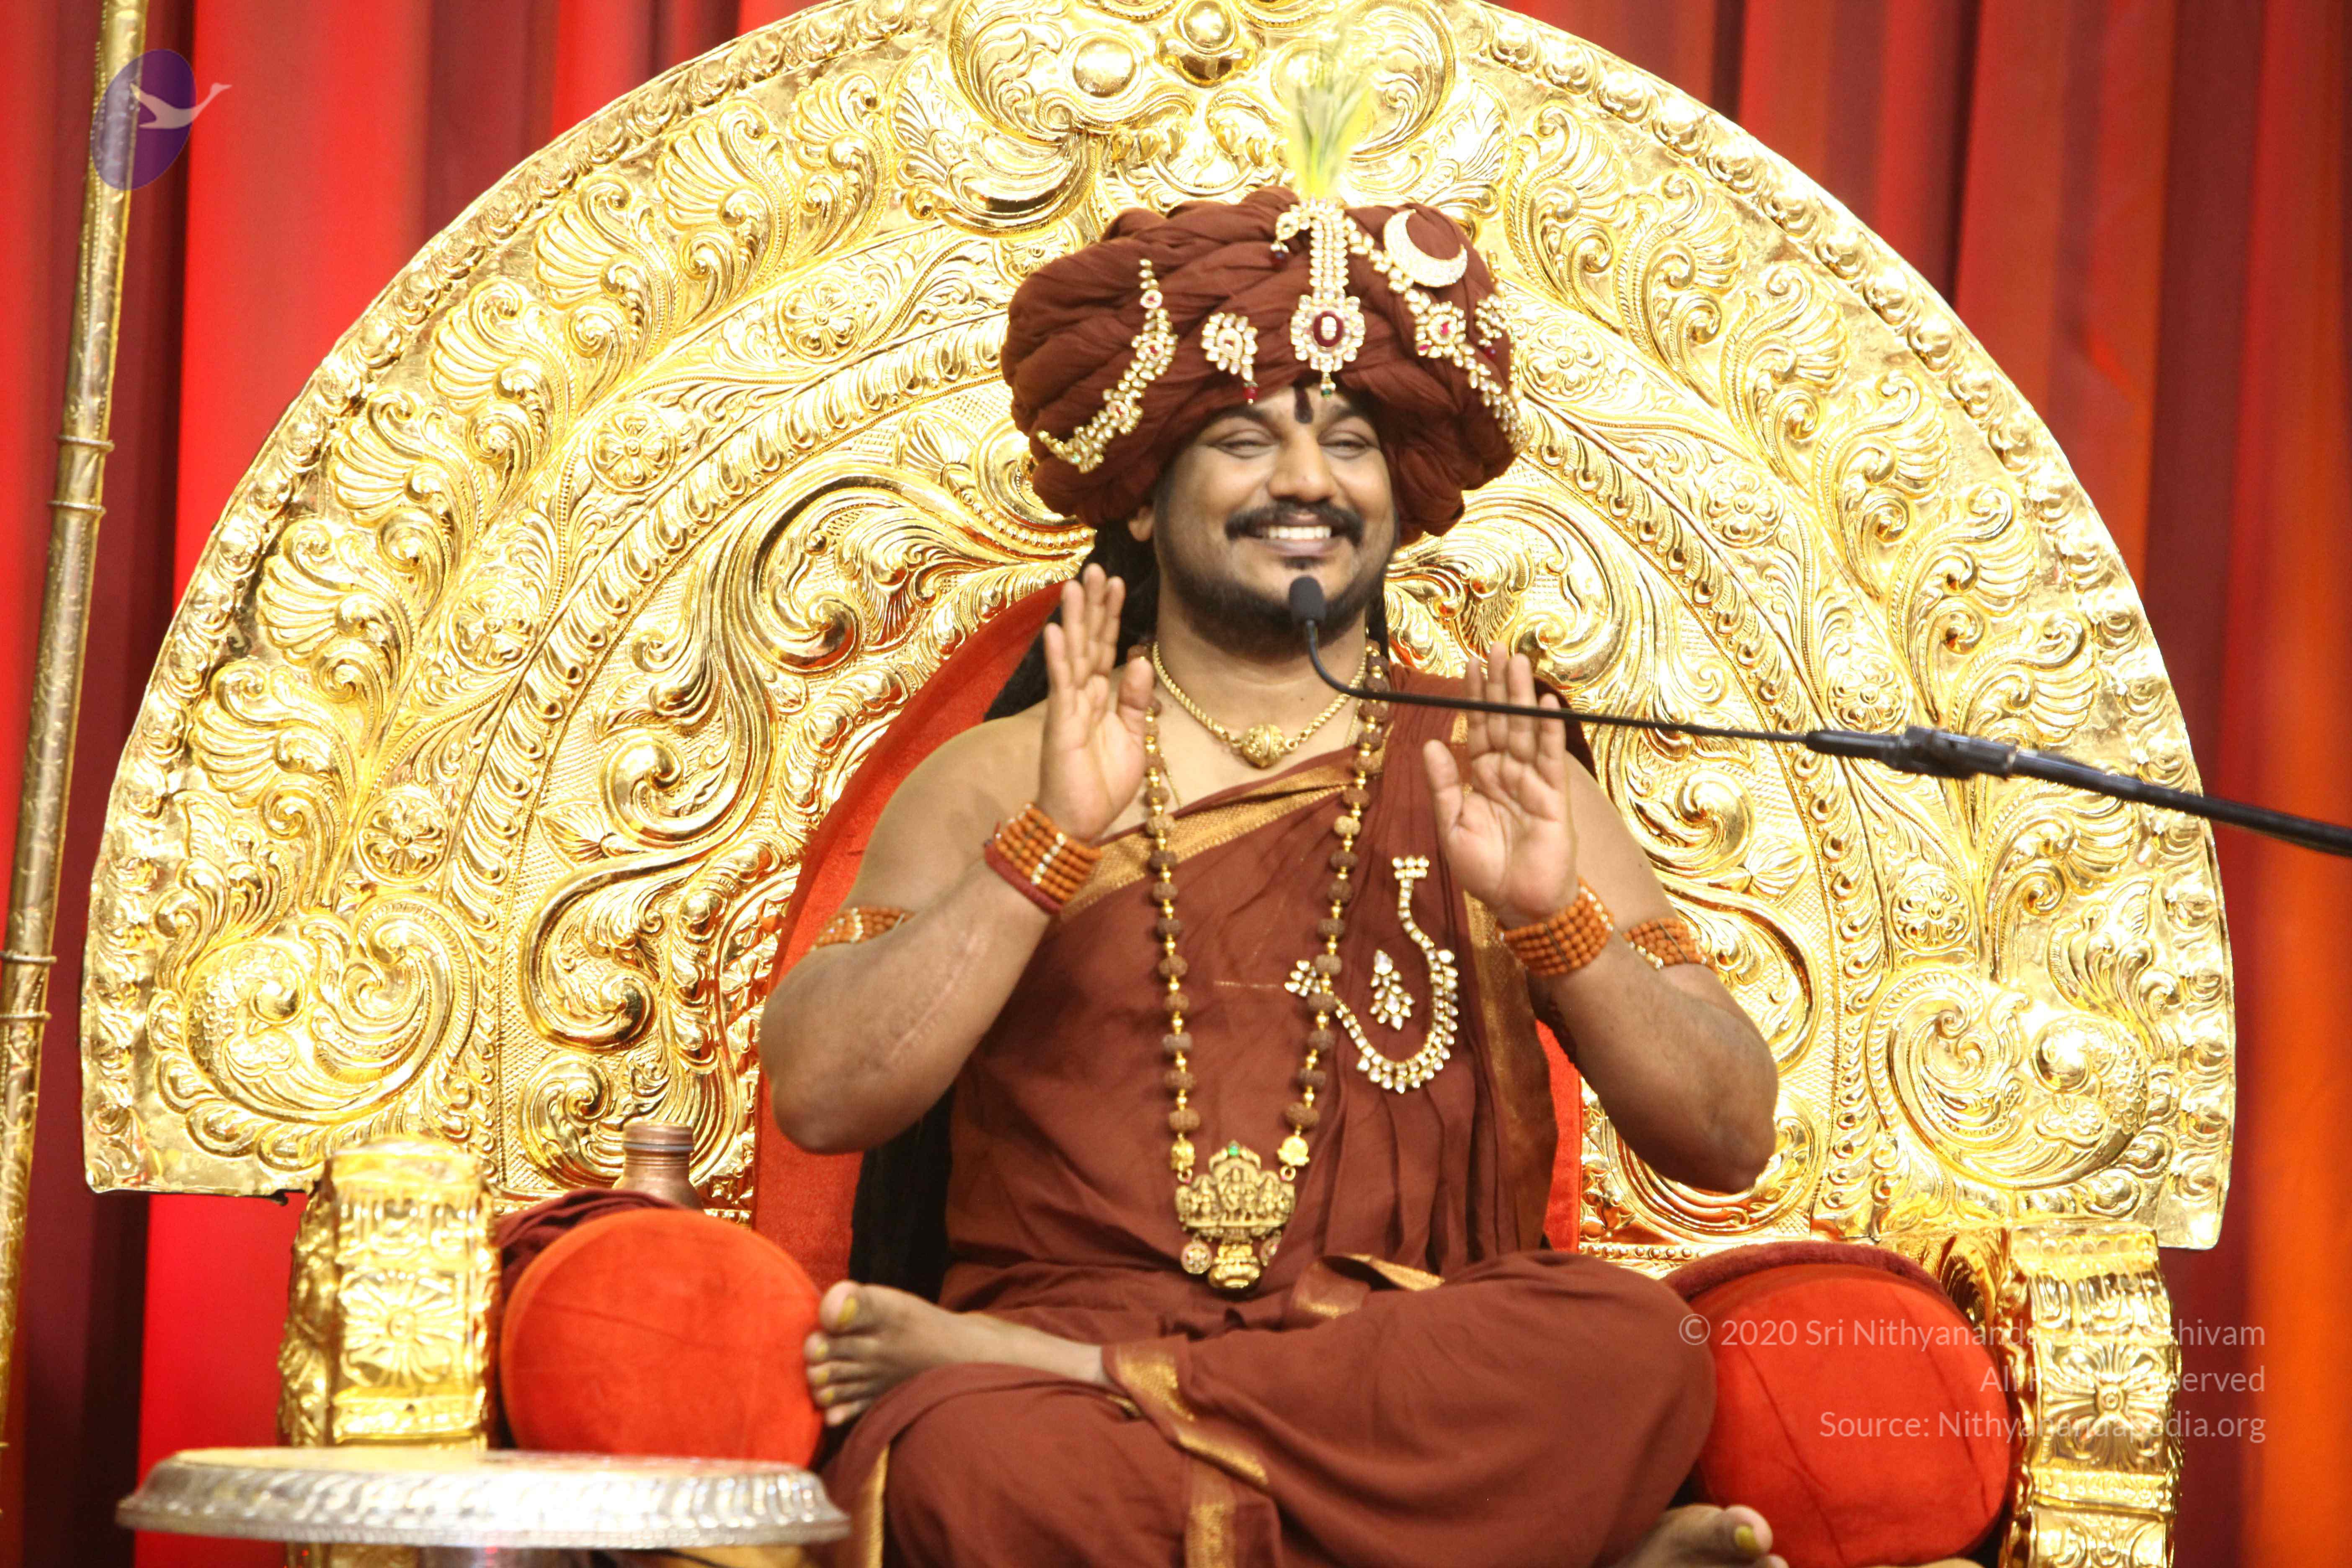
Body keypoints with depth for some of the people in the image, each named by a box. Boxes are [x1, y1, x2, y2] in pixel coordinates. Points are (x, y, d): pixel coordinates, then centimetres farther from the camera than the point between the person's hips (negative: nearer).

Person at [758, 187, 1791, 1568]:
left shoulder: (1496, 782, 14)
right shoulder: (1006, 780, 12)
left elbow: (1729, 1144, 7)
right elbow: (820, 1098, -3)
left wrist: (1553, 915, -10)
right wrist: (1052, 844, -12)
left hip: (1425, 1379, 2)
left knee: (1630, 1343, -32)